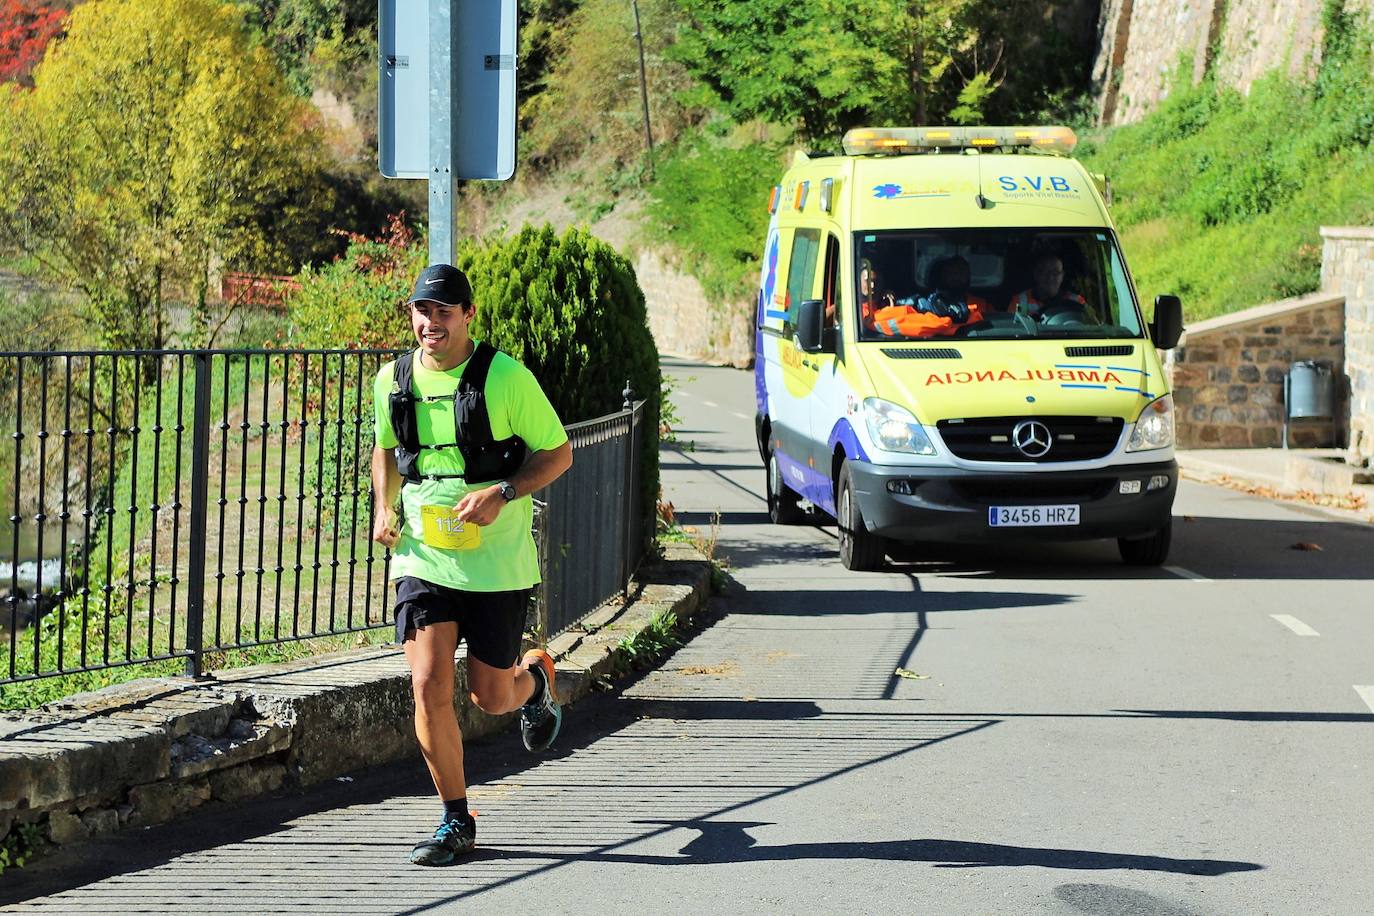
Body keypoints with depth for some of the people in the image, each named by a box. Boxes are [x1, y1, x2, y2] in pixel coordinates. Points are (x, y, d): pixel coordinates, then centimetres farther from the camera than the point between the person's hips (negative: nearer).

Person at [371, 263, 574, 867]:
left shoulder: (505, 377, -10)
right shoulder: (392, 380, 3)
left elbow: (558, 453, -3)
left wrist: (503, 493, -19)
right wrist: (384, 508, 4)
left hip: (495, 563, -3)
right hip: (422, 559, 3)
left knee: (491, 698, 6)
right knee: (429, 688, -10)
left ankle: (534, 677, 45)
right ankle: (457, 821, 5)